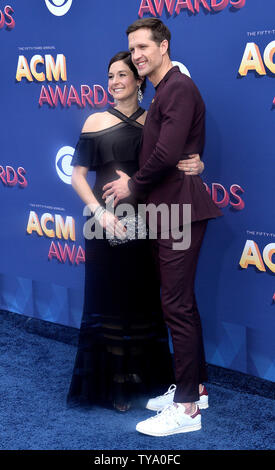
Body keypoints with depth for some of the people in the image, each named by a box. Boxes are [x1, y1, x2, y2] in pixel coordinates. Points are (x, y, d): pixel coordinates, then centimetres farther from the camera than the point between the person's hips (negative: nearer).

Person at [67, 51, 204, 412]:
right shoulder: (96, 122, 1)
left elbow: (176, 163, 7)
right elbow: (78, 175, -1)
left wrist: (195, 165, -16)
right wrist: (100, 213, -15)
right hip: (106, 223, -2)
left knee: (144, 298, 9)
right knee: (109, 298, 1)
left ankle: (142, 376, 24)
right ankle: (111, 384, 13)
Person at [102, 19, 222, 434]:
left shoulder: (178, 88, -14)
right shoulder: (164, 92, 18)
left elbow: (166, 154, -22)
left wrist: (133, 186, -9)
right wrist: (137, 185, 8)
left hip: (180, 210, -10)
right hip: (171, 209, 10)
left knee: (177, 306, -8)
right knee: (182, 304, 16)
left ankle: (187, 408, -2)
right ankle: (195, 386, 26)